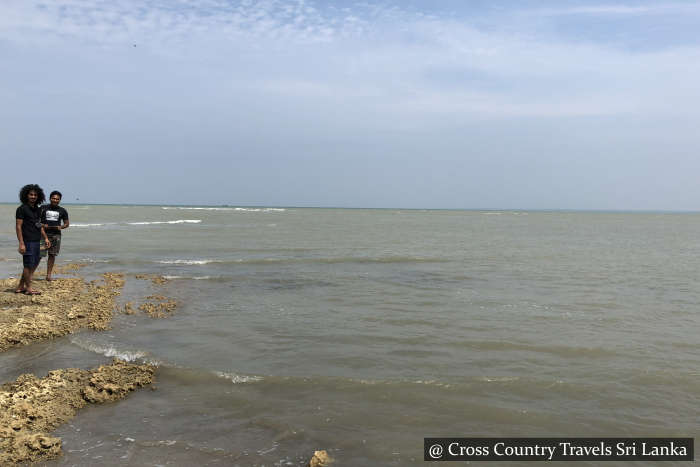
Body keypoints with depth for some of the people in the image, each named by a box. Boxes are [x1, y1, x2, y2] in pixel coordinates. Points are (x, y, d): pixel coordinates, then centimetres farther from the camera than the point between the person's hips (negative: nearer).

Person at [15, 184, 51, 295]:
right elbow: (18, 227, -13)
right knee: (29, 265, -2)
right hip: (27, 241, -8)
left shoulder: (37, 209, 15)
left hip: (36, 241, 8)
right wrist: (21, 243, -19)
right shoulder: (22, 209, -9)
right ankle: (28, 288, 7)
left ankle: (20, 287, 23)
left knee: (34, 264, 13)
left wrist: (45, 238, 16)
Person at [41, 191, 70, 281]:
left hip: (56, 235, 2)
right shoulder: (43, 208, 4)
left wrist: (61, 227, -5)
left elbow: (67, 223, 15)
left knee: (52, 255, 4)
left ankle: (48, 275, 12)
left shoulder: (62, 211, 9)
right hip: (44, 233, -2)